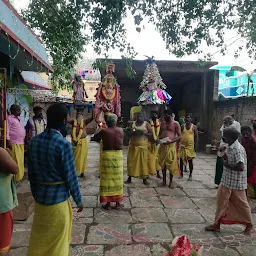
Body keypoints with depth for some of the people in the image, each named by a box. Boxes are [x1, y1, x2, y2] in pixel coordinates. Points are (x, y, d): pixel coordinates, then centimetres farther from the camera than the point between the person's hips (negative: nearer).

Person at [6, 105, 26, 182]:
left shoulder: (18, 118, 19)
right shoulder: (9, 118, -6)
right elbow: (7, 130, -12)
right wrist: (8, 141, -18)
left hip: (21, 143, 8)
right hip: (14, 143, -8)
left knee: (20, 161, 12)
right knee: (15, 161, -6)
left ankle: (19, 176, 21)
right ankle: (14, 177, 1)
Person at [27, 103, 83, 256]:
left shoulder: (34, 141, -3)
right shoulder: (64, 144, -21)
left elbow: (31, 173, 5)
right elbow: (70, 176, -16)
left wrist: (36, 194, 18)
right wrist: (79, 201, -3)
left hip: (40, 197, 6)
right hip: (58, 199, -5)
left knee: (39, 238, 24)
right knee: (57, 241, 15)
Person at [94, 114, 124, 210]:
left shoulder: (104, 131, -10)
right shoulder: (120, 131, -2)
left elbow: (96, 138, 5)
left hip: (107, 155, -2)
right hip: (118, 155, 2)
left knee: (107, 179, 7)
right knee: (117, 179, 10)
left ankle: (108, 203, 13)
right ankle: (117, 203, 18)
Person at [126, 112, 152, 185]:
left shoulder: (146, 124, 1)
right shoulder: (133, 123, 10)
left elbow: (151, 134, -2)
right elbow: (129, 133, 11)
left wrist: (144, 133, -19)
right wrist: (132, 132, -11)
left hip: (143, 145, -3)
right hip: (133, 145, 3)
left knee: (143, 161, -2)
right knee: (131, 161, 4)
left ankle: (144, 179, 7)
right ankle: (129, 178, 14)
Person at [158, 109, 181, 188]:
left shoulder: (175, 124, -2)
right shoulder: (162, 122, 13)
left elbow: (179, 136, -4)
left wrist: (171, 141, -18)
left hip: (171, 145, -4)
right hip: (162, 145, 5)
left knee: (171, 164, 0)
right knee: (163, 163, 8)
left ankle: (171, 181, 14)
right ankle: (164, 181, 20)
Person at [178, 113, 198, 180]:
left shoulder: (194, 127, -1)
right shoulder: (182, 126, 3)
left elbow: (196, 137, -1)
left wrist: (195, 146, -6)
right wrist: (178, 144, 0)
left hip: (190, 146, -2)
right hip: (182, 146, 2)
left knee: (190, 161, 4)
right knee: (181, 159, 8)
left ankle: (190, 175, 15)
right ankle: (181, 173, 23)